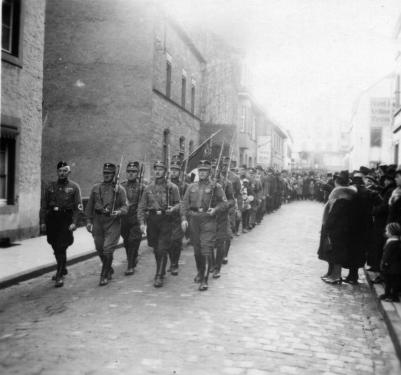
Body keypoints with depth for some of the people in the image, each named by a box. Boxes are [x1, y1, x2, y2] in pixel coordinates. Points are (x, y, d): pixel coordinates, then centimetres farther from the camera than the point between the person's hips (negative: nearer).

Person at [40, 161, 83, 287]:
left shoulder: (74, 187, 1)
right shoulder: (50, 187, 10)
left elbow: (78, 206, -4)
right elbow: (43, 205, 10)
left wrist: (74, 222, -14)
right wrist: (43, 222, 3)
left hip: (66, 220, -4)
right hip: (52, 219, 4)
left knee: (61, 247, -10)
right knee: (55, 247, 14)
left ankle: (60, 276, -5)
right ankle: (63, 269, 34)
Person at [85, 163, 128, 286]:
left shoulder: (120, 189, 0)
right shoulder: (96, 188, 10)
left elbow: (125, 206, -2)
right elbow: (90, 206, 13)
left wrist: (119, 212, -23)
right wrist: (88, 221, 7)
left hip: (113, 222, -4)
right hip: (98, 221, 4)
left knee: (107, 249, -9)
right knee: (99, 249, 11)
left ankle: (104, 276, 4)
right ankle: (109, 270, 35)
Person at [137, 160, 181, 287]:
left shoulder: (172, 187, 0)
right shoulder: (148, 188, 7)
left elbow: (179, 204, 3)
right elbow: (141, 206, 7)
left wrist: (173, 209, -19)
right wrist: (142, 222, -2)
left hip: (166, 221, -4)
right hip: (152, 220, 4)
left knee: (162, 249, -9)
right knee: (156, 249, 14)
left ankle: (159, 277, -4)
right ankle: (161, 271, 33)